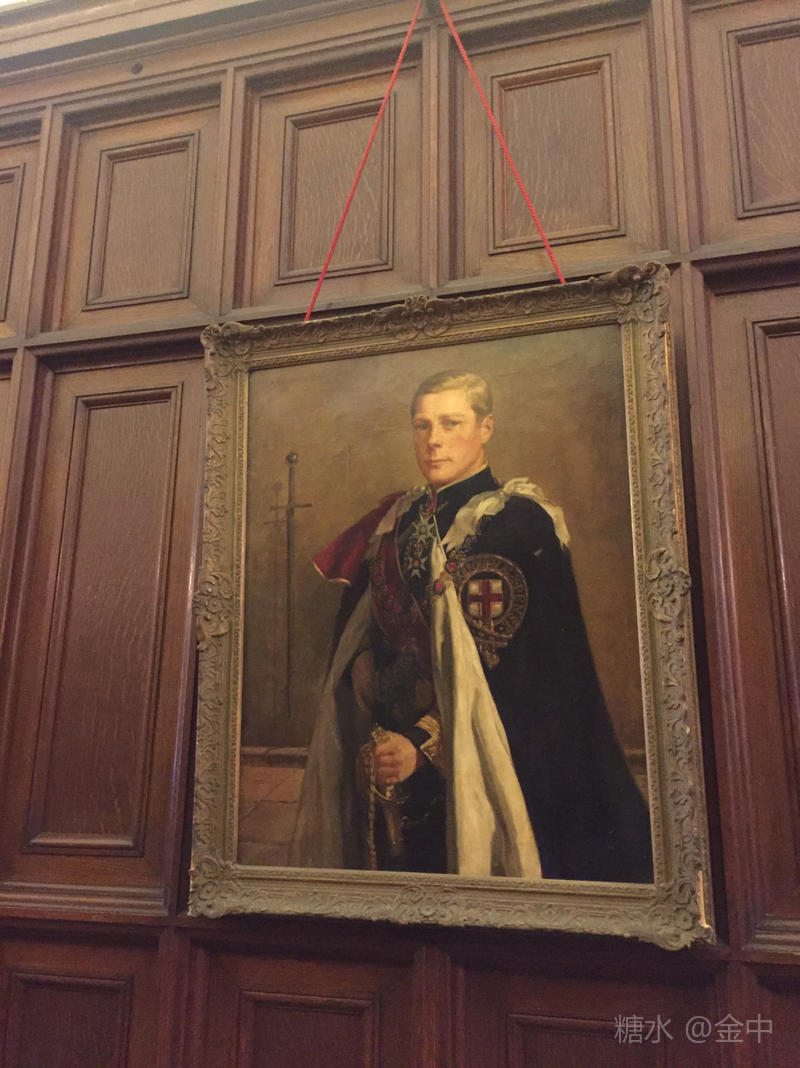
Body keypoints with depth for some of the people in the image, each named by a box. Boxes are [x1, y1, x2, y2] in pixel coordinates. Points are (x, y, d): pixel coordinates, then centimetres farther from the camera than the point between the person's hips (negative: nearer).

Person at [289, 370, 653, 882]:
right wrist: (375, 742, -6)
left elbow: (525, 671, -15)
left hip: (477, 765, -5)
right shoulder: (394, 522, 10)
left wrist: (425, 745, -20)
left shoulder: (519, 523, -8)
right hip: (388, 760, 5)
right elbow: (358, 644, 9)